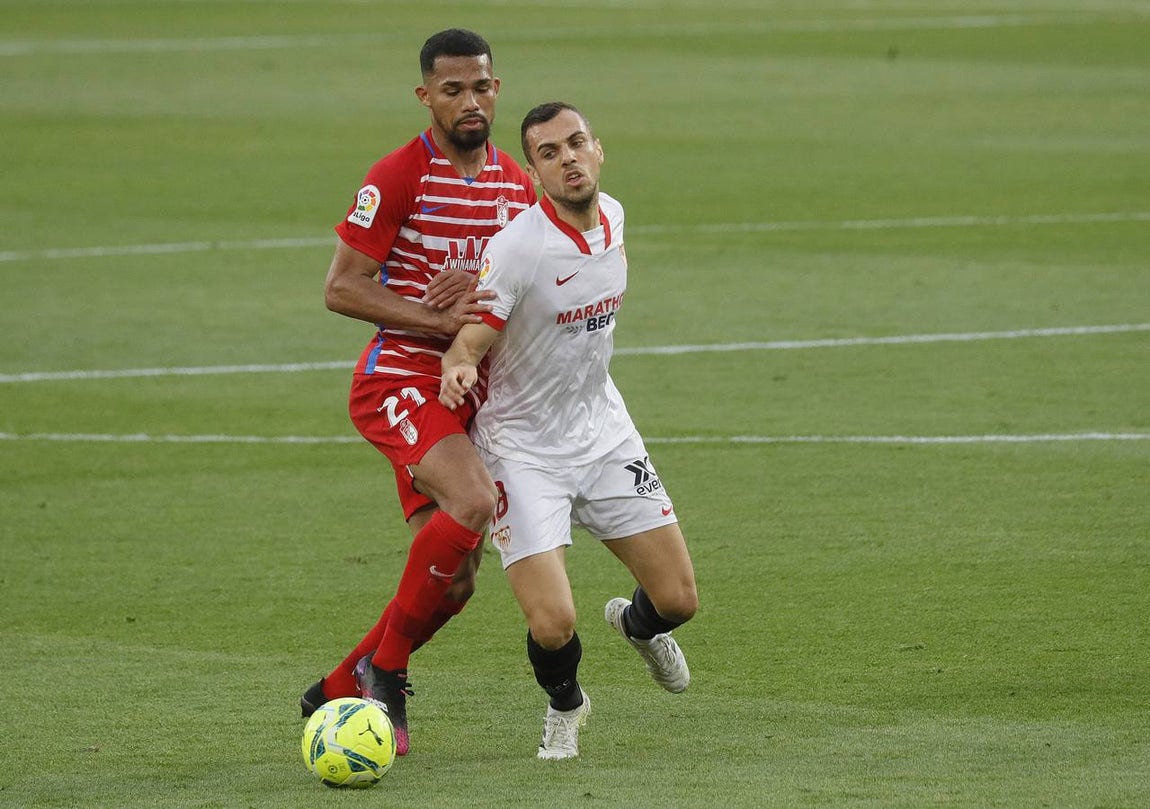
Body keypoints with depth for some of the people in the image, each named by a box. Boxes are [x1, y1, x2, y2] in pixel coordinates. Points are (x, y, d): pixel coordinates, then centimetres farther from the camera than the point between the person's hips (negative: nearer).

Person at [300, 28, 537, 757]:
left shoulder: (517, 184, 10)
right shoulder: (399, 178, -10)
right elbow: (341, 289, -11)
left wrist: (479, 292, -3)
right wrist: (437, 319, -21)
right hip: (400, 377, -7)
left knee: (455, 578, 3)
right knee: (473, 503, -30)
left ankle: (339, 691, 22)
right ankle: (385, 667, -13)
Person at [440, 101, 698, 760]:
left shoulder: (613, 216, -2)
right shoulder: (516, 247, -24)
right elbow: (469, 340, -24)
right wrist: (459, 370, -46)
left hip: (604, 430, 6)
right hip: (523, 451, -5)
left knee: (678, 599, 1)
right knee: (553, 624, -16)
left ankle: (637, 624, 40)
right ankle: (566, 705, 20)